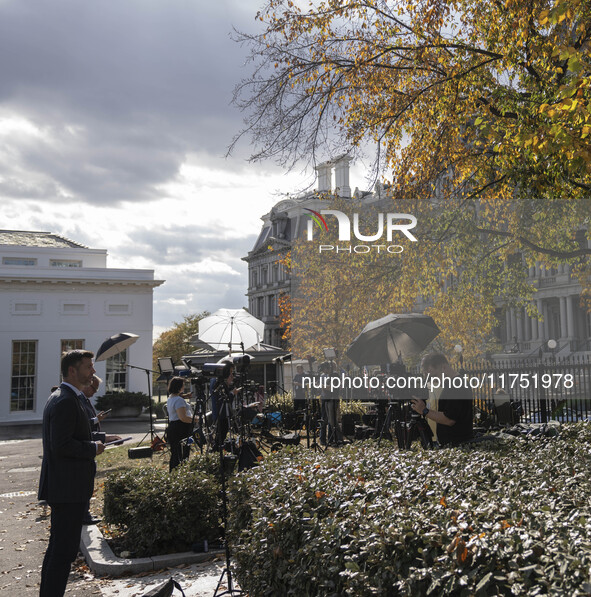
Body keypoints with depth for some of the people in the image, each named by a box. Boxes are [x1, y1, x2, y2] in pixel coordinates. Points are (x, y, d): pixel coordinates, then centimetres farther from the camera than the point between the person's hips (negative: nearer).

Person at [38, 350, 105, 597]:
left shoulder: (60, 398, 15)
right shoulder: (66, 401, -20)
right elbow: (62, 446, -26)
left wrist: (95, 441, 11)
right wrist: (93, 448, -14)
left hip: (63, 488, 11)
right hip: (68, 488, -11)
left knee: (57, 547, 20)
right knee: (64, 550, -4)